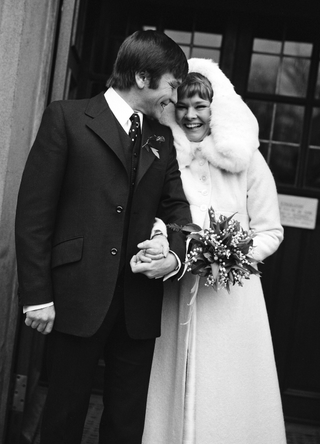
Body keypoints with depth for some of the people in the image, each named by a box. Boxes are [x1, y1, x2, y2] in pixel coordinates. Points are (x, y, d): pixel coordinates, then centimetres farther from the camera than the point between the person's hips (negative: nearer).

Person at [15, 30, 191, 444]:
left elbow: (178, 206, 13)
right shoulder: (67, 118, -3)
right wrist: (36, 294, -11)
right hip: (77, 298, -4)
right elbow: (33, 209, -6)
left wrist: (176, 254, -9)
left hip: (139, 305, 5)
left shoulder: (162, 138, 13)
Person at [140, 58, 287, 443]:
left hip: (231, 297, -2)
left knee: (228, 394, 5)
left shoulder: (246, 159, -3)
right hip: (177, 294, 2)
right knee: (175, 390, 9)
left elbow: (270, 232, 2)